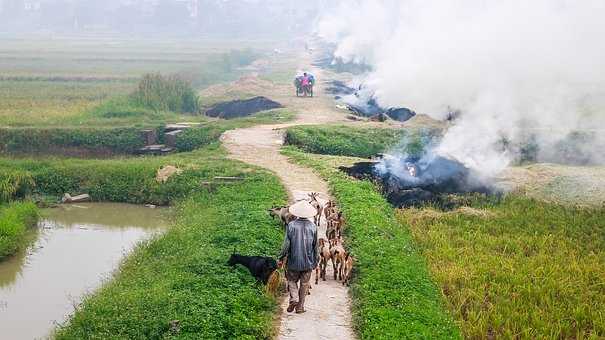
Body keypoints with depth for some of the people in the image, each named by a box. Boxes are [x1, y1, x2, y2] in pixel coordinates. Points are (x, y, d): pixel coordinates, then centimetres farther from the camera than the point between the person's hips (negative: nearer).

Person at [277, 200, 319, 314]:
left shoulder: (291, 225, -11)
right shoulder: (313, 226, -5)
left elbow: (286, 244, -10)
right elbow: (316, 246, 1)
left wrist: (281, 259, 1)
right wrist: (316, 261, 13)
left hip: (293, 261, -1)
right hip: (308, 262, 1)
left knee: (292, 281, 16)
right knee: (304, 284, 12)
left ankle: (294, 298, -6)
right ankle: (300, 306, 15)